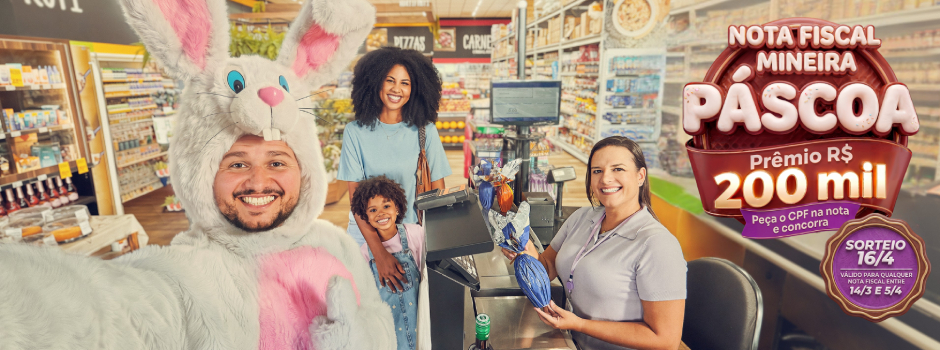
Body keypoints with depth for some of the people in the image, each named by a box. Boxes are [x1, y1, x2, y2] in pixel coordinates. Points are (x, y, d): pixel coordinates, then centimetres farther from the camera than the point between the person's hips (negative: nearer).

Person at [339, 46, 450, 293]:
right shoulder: (356, 132, -8)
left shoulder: (424, 131, -6)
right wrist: (379, 252, -20)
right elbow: (355, 194, -11)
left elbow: (437, 189, -1)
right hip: (366, 230, 0)